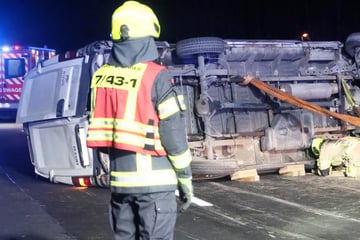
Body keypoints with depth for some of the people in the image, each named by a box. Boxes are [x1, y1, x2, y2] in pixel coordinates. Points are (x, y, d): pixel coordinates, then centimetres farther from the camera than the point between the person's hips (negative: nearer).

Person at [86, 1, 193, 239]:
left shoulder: (101, 77, 6)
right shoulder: (156, 76, -12)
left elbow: (99, 130, 12)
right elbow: (174, 134, -11)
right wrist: (185, 177, -2)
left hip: (119, 179, 6)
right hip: (154, 181, -5)